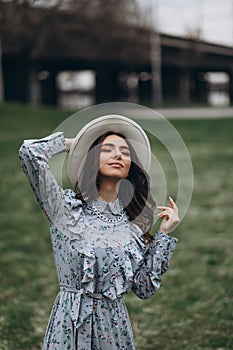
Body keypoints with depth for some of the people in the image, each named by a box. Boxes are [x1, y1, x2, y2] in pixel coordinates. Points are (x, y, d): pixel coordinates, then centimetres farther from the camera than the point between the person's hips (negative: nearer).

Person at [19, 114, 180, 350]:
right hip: (69, 325, -3)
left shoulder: (133, 222, 5)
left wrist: (164, 234, 0)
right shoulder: (67, 207, -5)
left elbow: (145, 288, 2)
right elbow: (30, 152, -16)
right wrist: (68, 143, 2)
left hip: (115, 328, 3)